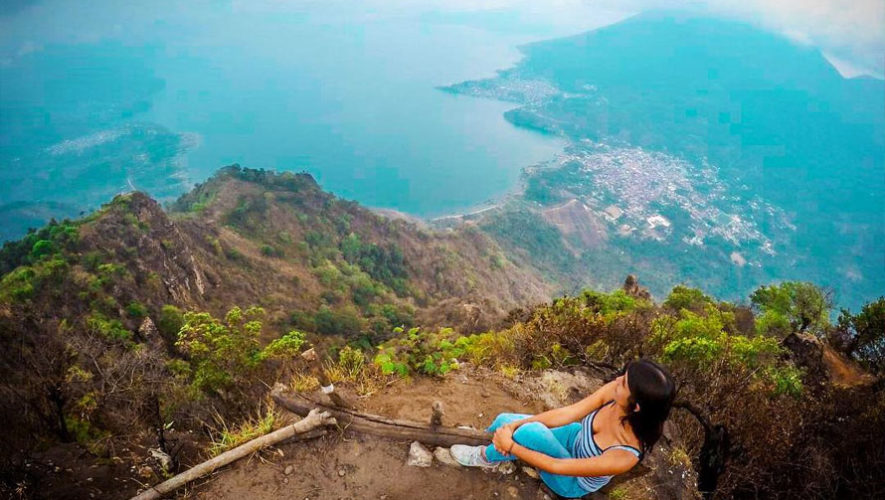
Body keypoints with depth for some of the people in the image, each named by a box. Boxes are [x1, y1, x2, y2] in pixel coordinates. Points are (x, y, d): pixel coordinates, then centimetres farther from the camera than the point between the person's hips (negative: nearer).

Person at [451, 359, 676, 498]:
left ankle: (487, 457, 1)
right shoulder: (614, 391, -27)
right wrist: (515, 425, -25)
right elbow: (568, 413, -19)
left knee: (532, 432, -32)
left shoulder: (625, 456, -40)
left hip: (573, 482, -5)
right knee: (504, 421, 0)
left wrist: (510, 446, -26)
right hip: (575, 439, 5)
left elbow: (557, 467, -32)